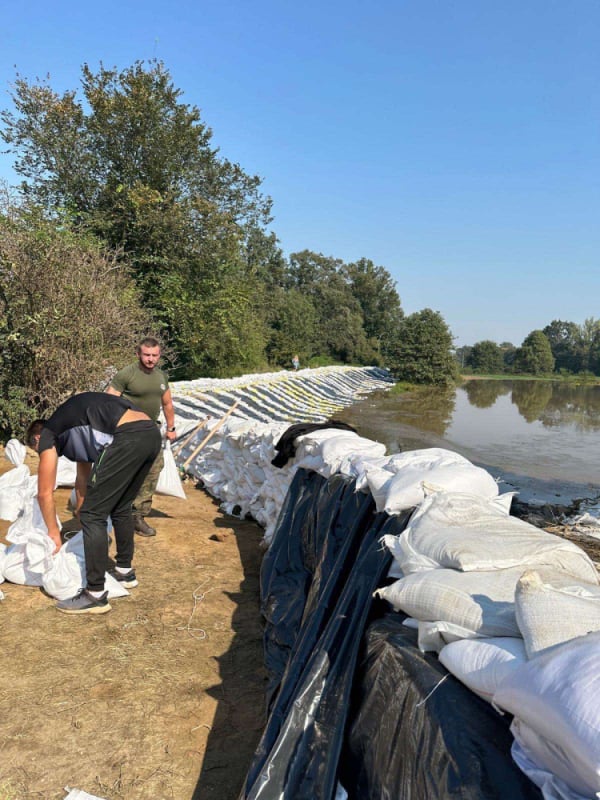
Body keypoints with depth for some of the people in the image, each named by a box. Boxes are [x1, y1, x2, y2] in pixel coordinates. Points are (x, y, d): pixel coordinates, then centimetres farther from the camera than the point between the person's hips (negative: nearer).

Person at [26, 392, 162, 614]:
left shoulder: (49, 435, 16)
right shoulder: (73, 424, 39)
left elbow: (45, 493, 18)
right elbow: (83, 478, 47)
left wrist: (54, 533, 31)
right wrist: (82, 512, 56)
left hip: (128, 438, -9)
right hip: (151, 433, 9)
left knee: (93, 515, 2)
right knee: (121, 508, 26)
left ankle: (95, 595, 8)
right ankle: (125, 571, 39)